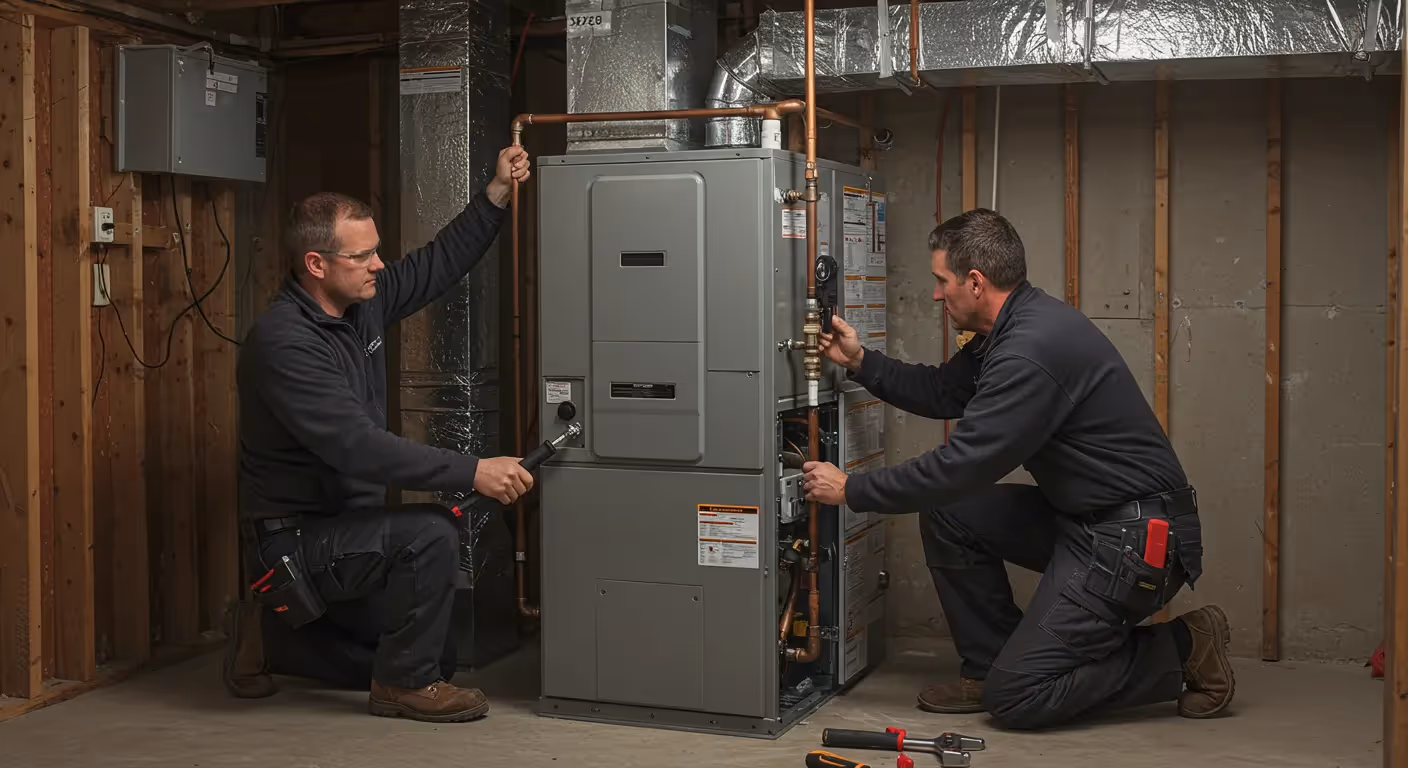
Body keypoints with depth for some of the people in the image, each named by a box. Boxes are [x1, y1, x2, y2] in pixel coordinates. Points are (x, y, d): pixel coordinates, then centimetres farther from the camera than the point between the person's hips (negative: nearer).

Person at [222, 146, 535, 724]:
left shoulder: (361, 301, 0)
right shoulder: (283, 343, -26)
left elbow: (439, 264, 14)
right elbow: (359, 447, -34)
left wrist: (497, 194, 5)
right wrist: (472, 472, -36)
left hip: (346, 526, 9)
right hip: (294, 540, -9)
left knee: (437, 655, 15)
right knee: (430, 534, -31)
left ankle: (270, 638, 24)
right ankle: (405, 686, -10)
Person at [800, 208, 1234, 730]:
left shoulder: (1031, 351, -25)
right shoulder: (1012, 329, 8)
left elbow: (960, 467, -24)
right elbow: (943, 392, 21)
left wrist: (852, 490, -13)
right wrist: (860, 362, 11)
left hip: (1133, 538, -10)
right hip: (1079, 518, 10)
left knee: (1015, 698, -9)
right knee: (945, 513, 3)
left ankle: (1182, 650, 4)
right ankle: (988, 666, 12)